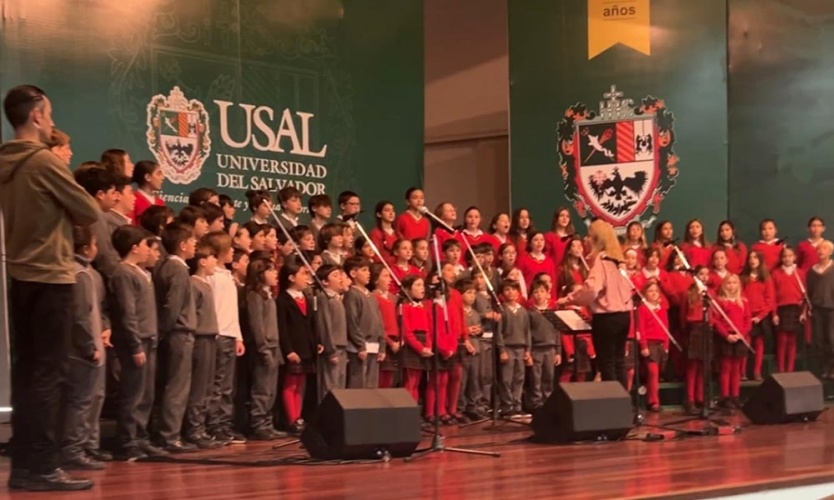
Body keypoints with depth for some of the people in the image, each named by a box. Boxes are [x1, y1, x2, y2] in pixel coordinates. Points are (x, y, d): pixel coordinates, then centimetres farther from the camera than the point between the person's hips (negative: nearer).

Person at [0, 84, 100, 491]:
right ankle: (41, 467, -3)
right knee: (46, 375, -5)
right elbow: (90, 213, -9)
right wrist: (67, 214, 8)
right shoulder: (43, 161, -13)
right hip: (49, 277, -8)